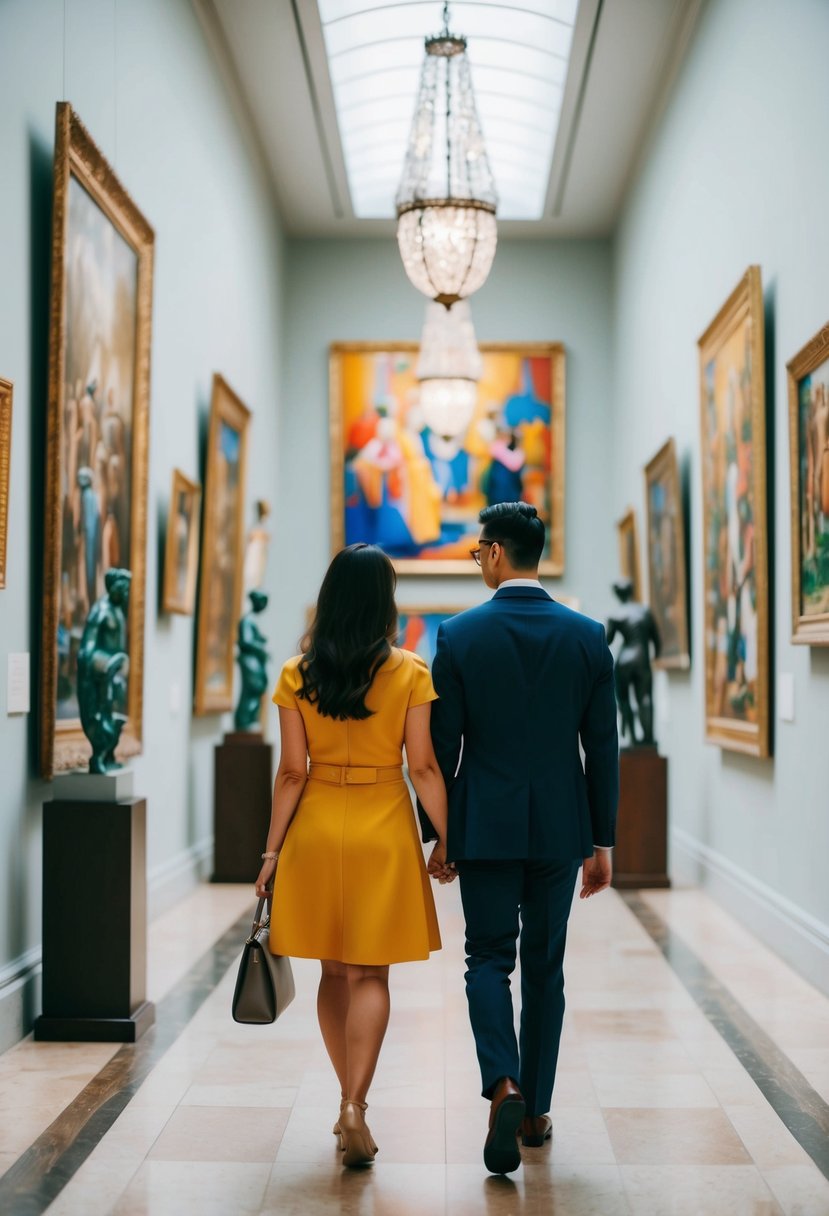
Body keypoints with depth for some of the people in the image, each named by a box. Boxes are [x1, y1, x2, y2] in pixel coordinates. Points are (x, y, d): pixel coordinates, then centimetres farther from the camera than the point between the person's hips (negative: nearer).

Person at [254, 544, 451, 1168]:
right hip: (383, 832, -2)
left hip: (316, 830, 2)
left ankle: (351, 1100, 26)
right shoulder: (409, 672, -7)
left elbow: (292, 772, -3)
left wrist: (273, 849, 5)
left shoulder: (297, 674, -3)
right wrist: (445, 838, 4)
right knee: (370, 974, 5)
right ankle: (354, 1105, -7)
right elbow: (423, 768, -6)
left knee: (335, 970, 15)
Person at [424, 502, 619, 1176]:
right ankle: (537, 1109, 22)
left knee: (488, 959, 8)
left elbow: (443, 745, -4)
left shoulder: (459, 635, -6)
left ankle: (504, 1086, -13)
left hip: (484, 827, -2)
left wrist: (436, 834, 6)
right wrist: (601, 842, 8)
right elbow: (603, 748, 0)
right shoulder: (588, 636, -1)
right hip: (560, 829, 2)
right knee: (544, 966, 14)